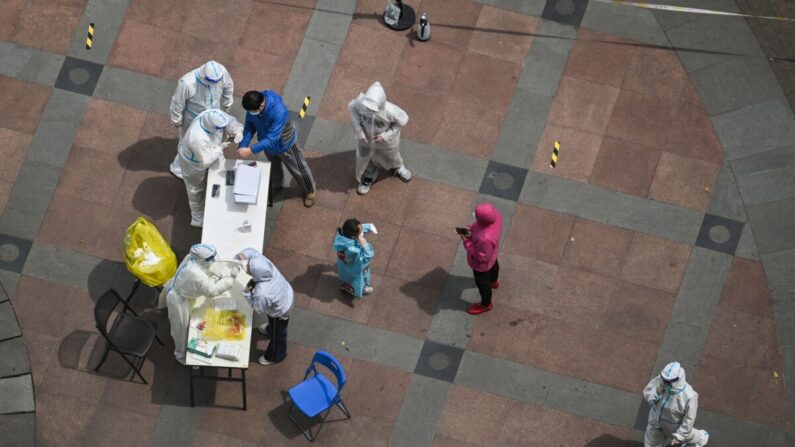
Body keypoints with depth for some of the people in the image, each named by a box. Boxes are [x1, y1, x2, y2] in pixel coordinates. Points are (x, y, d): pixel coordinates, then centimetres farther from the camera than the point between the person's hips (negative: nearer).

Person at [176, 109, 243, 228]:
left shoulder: (213, 114, -31)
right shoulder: (198, 138, -49)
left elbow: (230, 121, -15)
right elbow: (206, 160, -36)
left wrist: (238, 131, -34)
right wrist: (220, 148, -29)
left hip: (208, 153, 7)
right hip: (194, 164, -7)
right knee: (197, 191, 19)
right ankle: (198, 219, 45)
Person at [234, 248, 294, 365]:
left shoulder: (262, 293, -46)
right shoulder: (261, 260, -31)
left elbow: (258, 308, -26)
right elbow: (251, 251, -11)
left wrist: (247, 292, -27)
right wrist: (243, 256, -31)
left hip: (280, 311, -6)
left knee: (277, 334, 26)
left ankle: (276, 356, 54)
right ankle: (270, 328, 73)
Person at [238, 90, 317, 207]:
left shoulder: (279, 111, -46)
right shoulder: (252, 106, -27)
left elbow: (271, 139, -43)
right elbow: (249, 127, -14)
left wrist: (251, 150, -47)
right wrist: (243, 146, -26)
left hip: (284, 143, -5)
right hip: (267, 141, 5)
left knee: (298, 169, 19)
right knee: (273, 166, 31)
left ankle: (309, 191, 45)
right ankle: (276, 185, 61)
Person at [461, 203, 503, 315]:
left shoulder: (485, 239, -49)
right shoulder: (495, 213, -30)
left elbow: (482, 257, -31)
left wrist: (468, 243, -27)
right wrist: (473, 227, -15)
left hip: (482, 264, -7)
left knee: (482, 283, 23)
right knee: (494, 265, 38)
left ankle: (485, 304, 52)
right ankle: (494, 281, 72)